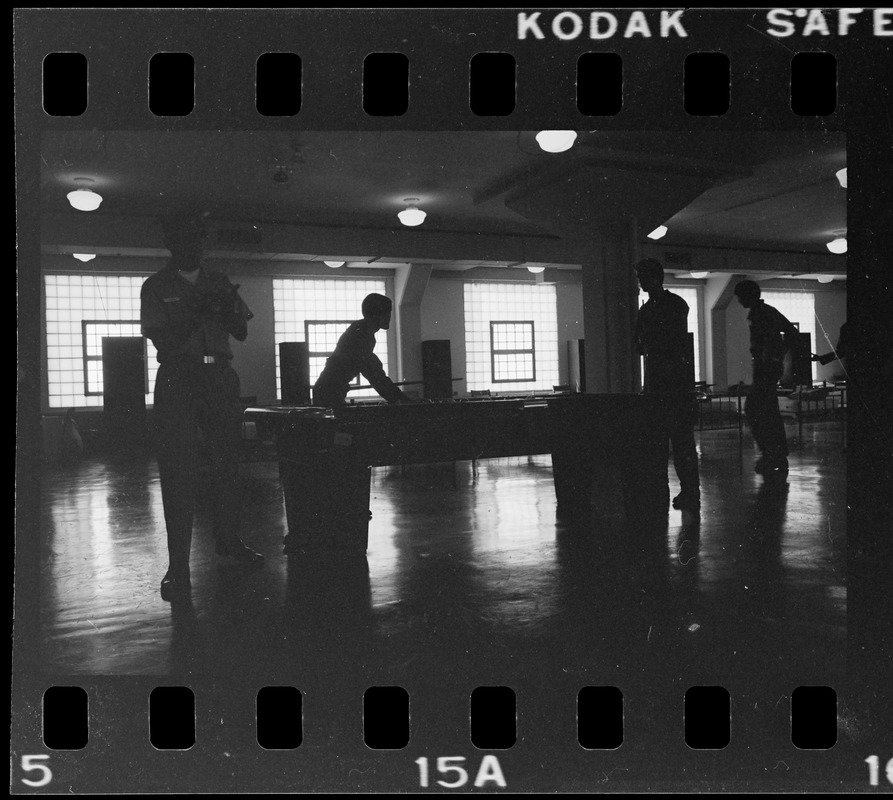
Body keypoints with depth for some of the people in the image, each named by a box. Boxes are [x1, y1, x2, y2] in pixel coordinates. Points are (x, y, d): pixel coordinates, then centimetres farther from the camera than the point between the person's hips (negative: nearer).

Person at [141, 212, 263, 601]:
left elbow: (242, 332, 10)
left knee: (227, 462, 10)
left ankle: (229, 540, 27)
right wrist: (198, 313, -19)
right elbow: (163, 341, -8)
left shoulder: (219, 282, 13)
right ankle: (178, 565, -3)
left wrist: (228, 309, -10)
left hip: (219, 378, 4)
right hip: (176, 381, -4)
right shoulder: (156, 287, 2)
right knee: (178, 472, -6)